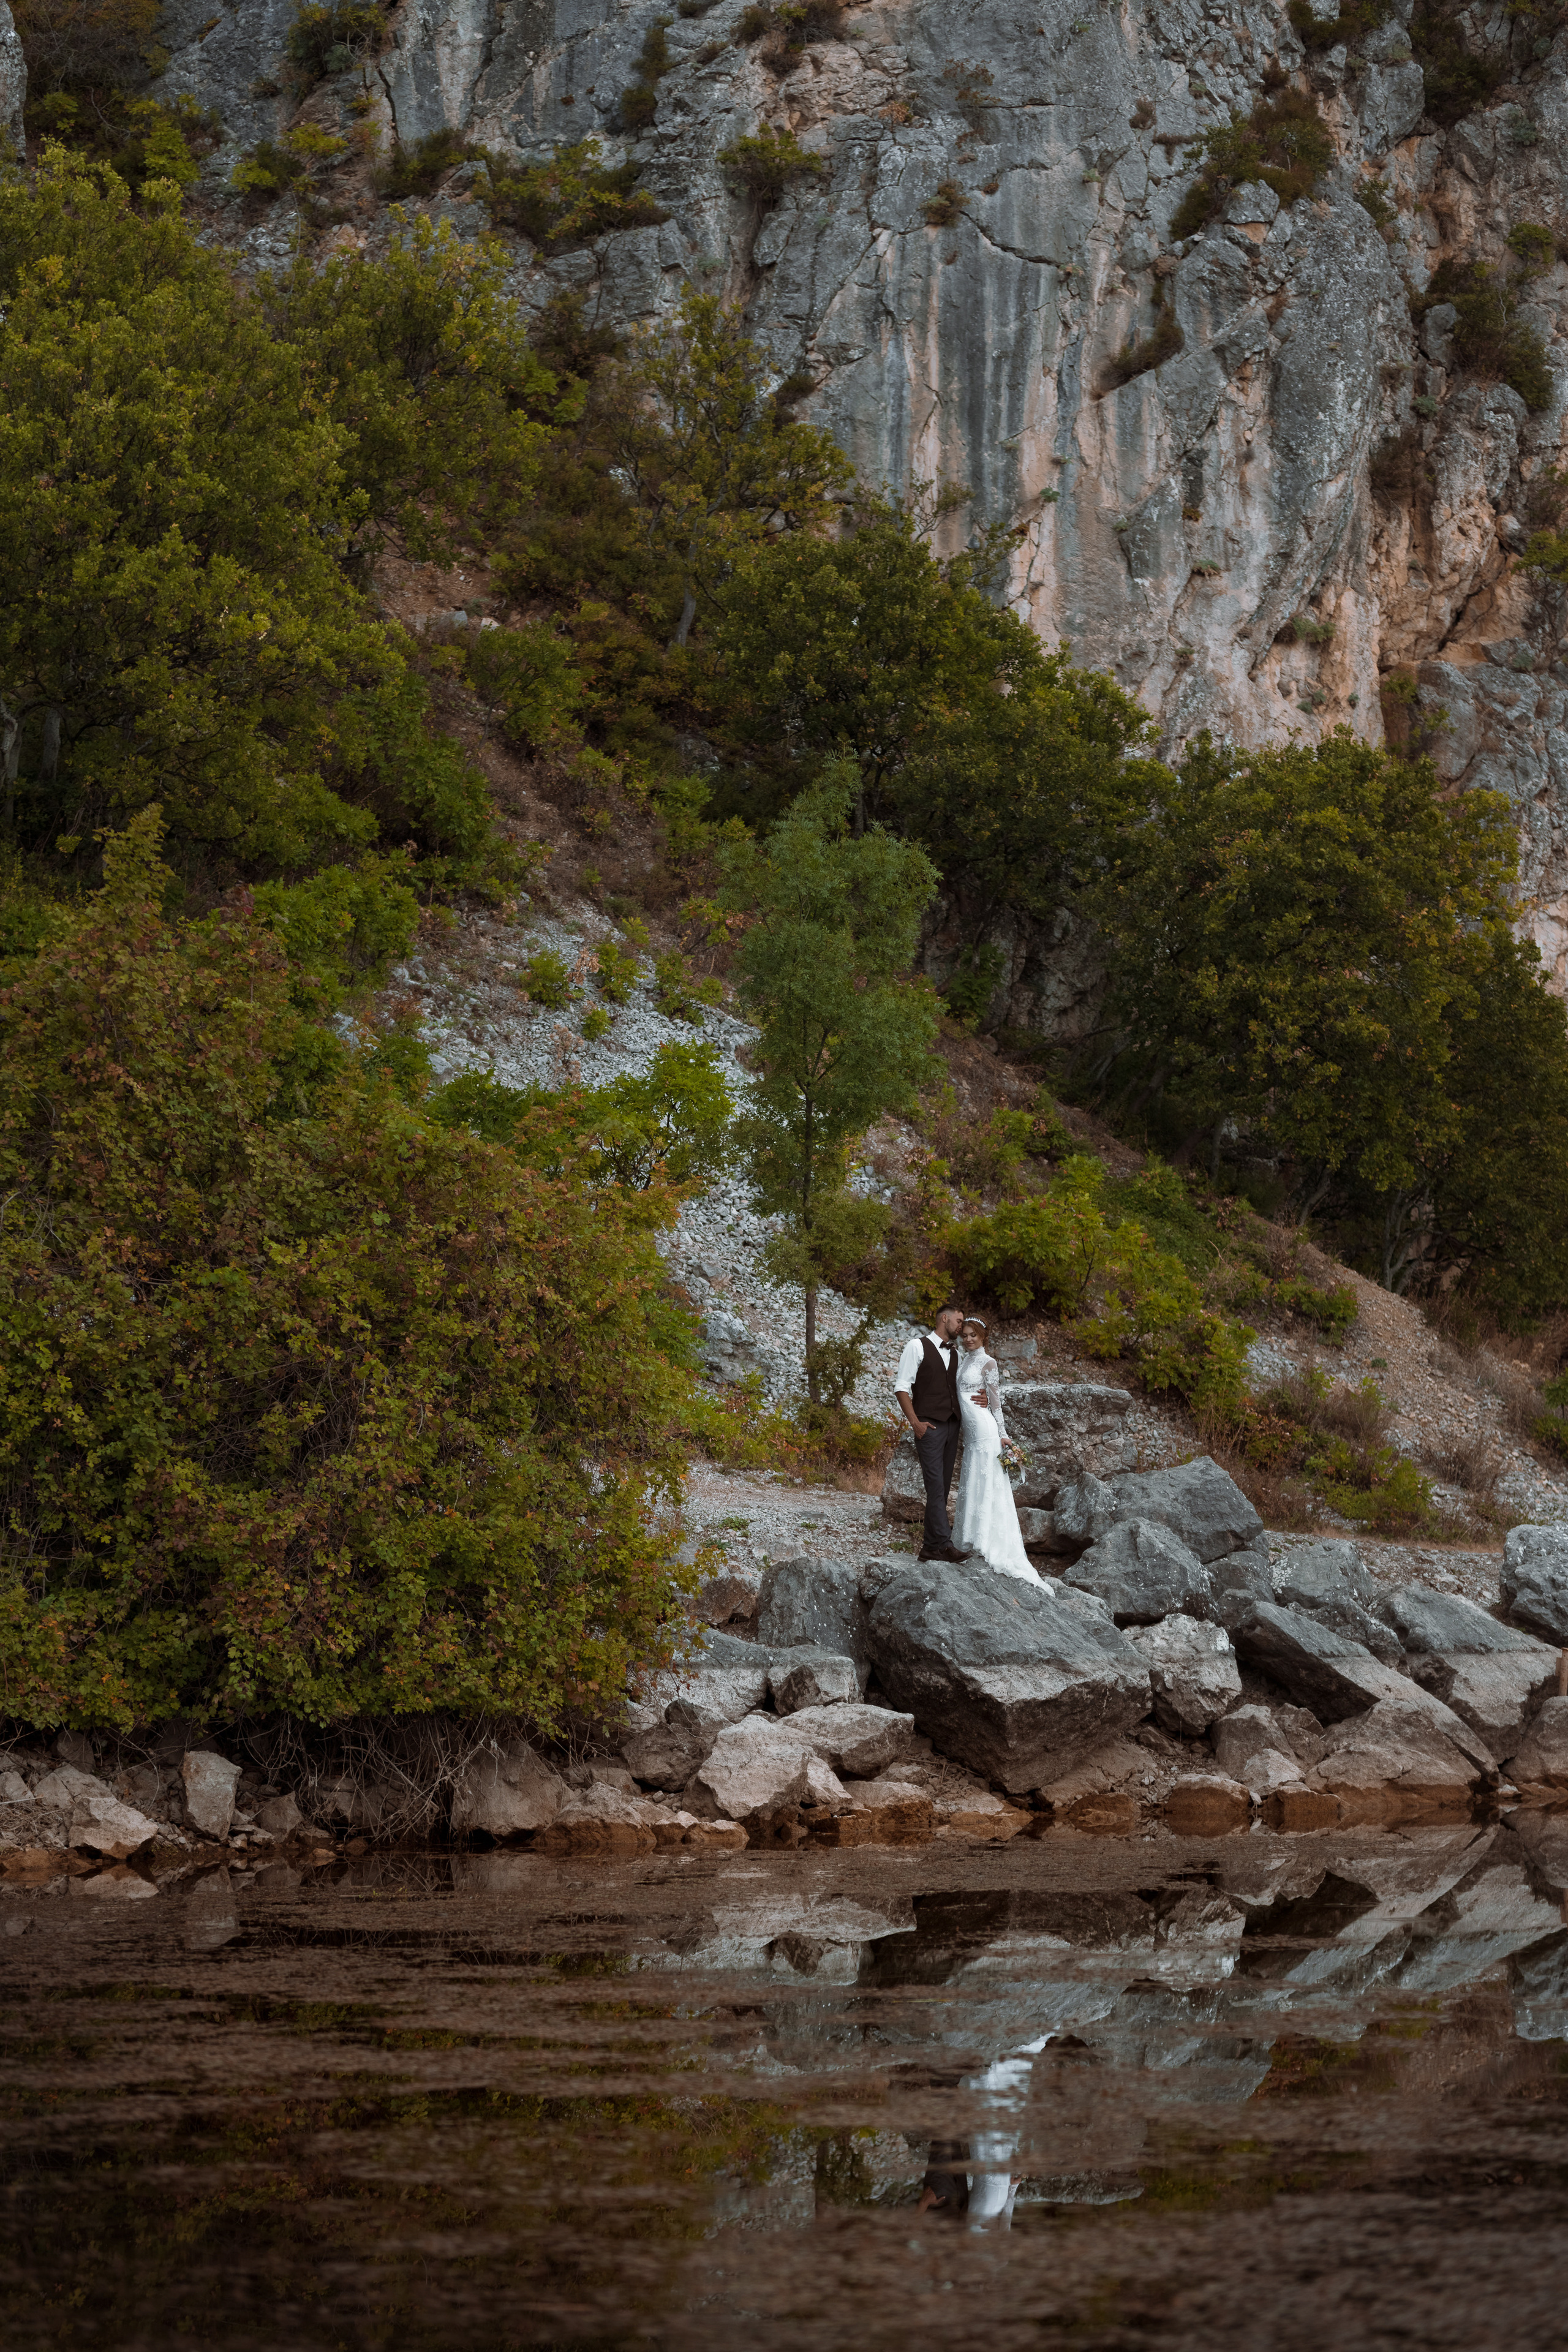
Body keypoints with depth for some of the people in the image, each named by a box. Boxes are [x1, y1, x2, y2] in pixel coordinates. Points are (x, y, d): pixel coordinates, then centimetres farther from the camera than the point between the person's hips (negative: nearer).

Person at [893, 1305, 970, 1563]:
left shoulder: (955, 1353, 18)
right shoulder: (918, 1346, -2)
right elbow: (901, 1386, -5)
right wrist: (915, 1422, -13)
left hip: (952, 1425, 7)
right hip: (929, 1426, -7)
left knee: (943, 1486, 5)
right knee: (936, 1484, -13)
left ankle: (931, 1545, 9)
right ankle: (943, 1544, -18)